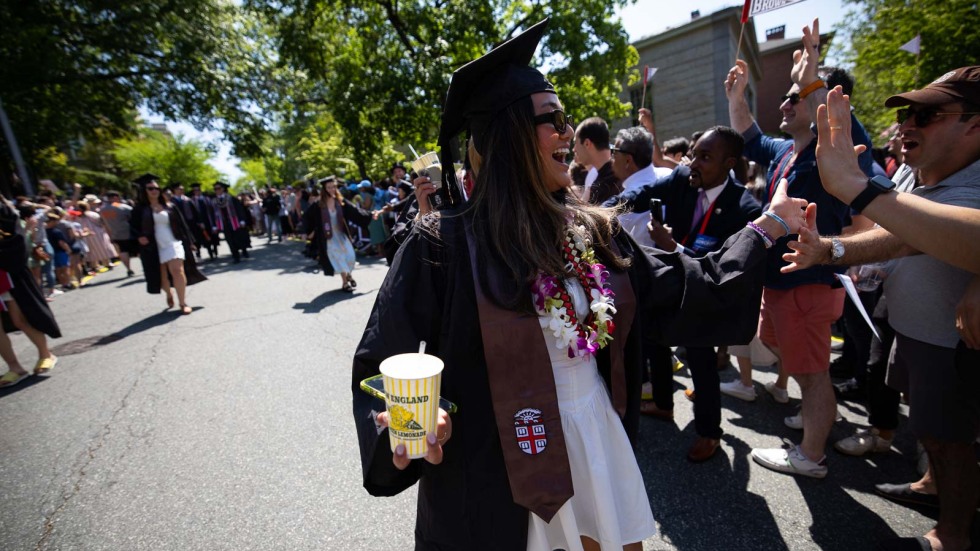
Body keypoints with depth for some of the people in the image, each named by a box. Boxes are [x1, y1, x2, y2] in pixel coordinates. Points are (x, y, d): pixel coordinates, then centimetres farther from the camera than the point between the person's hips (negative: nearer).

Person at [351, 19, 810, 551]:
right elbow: (382, 364, -10)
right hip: (496, 475, -4)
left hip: (600, 444, 5)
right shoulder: (441, 246, -17)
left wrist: (766, 226, 12)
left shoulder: (592, 231, -1)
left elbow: (684, 290, 8)